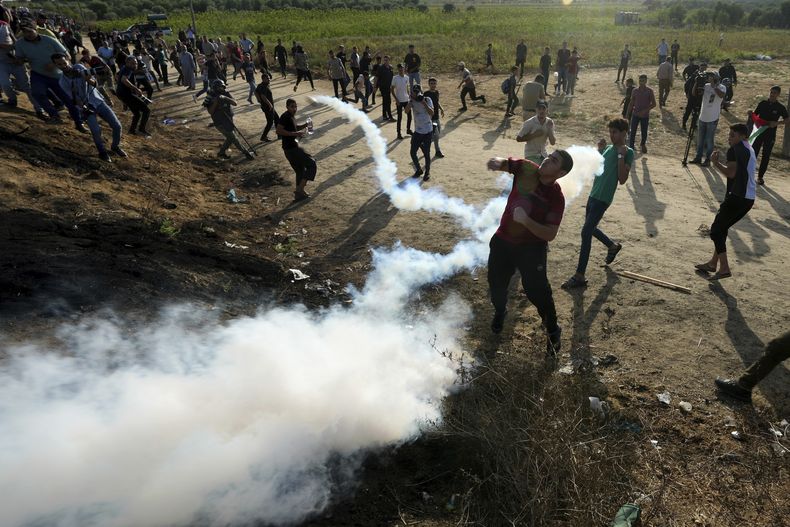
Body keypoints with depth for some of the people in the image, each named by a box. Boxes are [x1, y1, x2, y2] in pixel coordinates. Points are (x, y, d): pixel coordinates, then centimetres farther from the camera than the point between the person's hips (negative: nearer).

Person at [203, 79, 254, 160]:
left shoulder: (226, 94, 0)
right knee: (233, 137, -6)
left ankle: (221, 152, 31)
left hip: (229, 120, 6)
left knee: (230, 138, 15)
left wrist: (225, 98, -28)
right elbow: (210, 112, -17)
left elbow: (234, 103, -14)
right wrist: (215, 102, -28)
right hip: (220, 122, -6)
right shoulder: (211, 97, -11)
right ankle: (246, 152, 1)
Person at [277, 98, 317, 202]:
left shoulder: (291, 117, 15)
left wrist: (305, 125, 12)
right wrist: (294, 133, -26)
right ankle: (300, 189, -9)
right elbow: (278, 131, -23)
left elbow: (294, 127, 31)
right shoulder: (285, 117, -14)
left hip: (293, 148, 10)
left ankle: (299, 193, 28)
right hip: (292, 149, -10)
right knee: (312, 165, -7)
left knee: (300, 170, 20)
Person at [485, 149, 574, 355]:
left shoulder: (556, 197, -20)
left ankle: (553, 331, 23)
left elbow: (550, 234, -22)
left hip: (532, 248, -4)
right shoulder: (526, 169, -10)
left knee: (537, 291, -4)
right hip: (502, 241, 4)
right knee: (496, 284, 17)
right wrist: (497, 162, -30)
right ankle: (500, 312, 50)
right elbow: (503, 163, -5)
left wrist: (525, 220, -36)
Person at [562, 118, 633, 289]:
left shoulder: (628, 152, -8)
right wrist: (599, 150, 6)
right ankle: (613, 246, 50)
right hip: (593, 195, 8)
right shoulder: (608, 148, 13)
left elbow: (622, 179, -17)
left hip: (603, 199, -8)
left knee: (585, 233, -13)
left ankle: (580, 276, -9)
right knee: (590, 228, 23)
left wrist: (621, 155, -20)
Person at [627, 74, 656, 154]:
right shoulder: (635, 91, -1)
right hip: (635, 114, 1)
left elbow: (654, 104, -7)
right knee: (633, 131, -2)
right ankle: (631, 147, 7)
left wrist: (645, 111, -19)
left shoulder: (649, 91, -7)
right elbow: (631, 103, 7)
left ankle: (643, 144, 36)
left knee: (644, 132, 10)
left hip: (645, 116, -1)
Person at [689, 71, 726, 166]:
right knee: (700, 139, 13)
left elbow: (722, 95, -29)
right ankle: (698, 158, 24)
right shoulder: (706, 86, 3)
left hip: (712, 119, -5)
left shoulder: (721, 87, -9)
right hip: (703, 117, 5)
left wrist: (714, 86, -26)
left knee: (709, 140, 0)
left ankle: (708, 159, 9)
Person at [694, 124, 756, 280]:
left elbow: (731, 173, -16)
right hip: (749, 198, 10)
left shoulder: (735, 150, -8)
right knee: (722, 228, 19)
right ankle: (713, 263, 26)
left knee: (716, 229, -5)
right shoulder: (750, 150, 21)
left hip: (737, 196, -10)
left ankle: (724, 268, -9)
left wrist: (715, 162, -5)